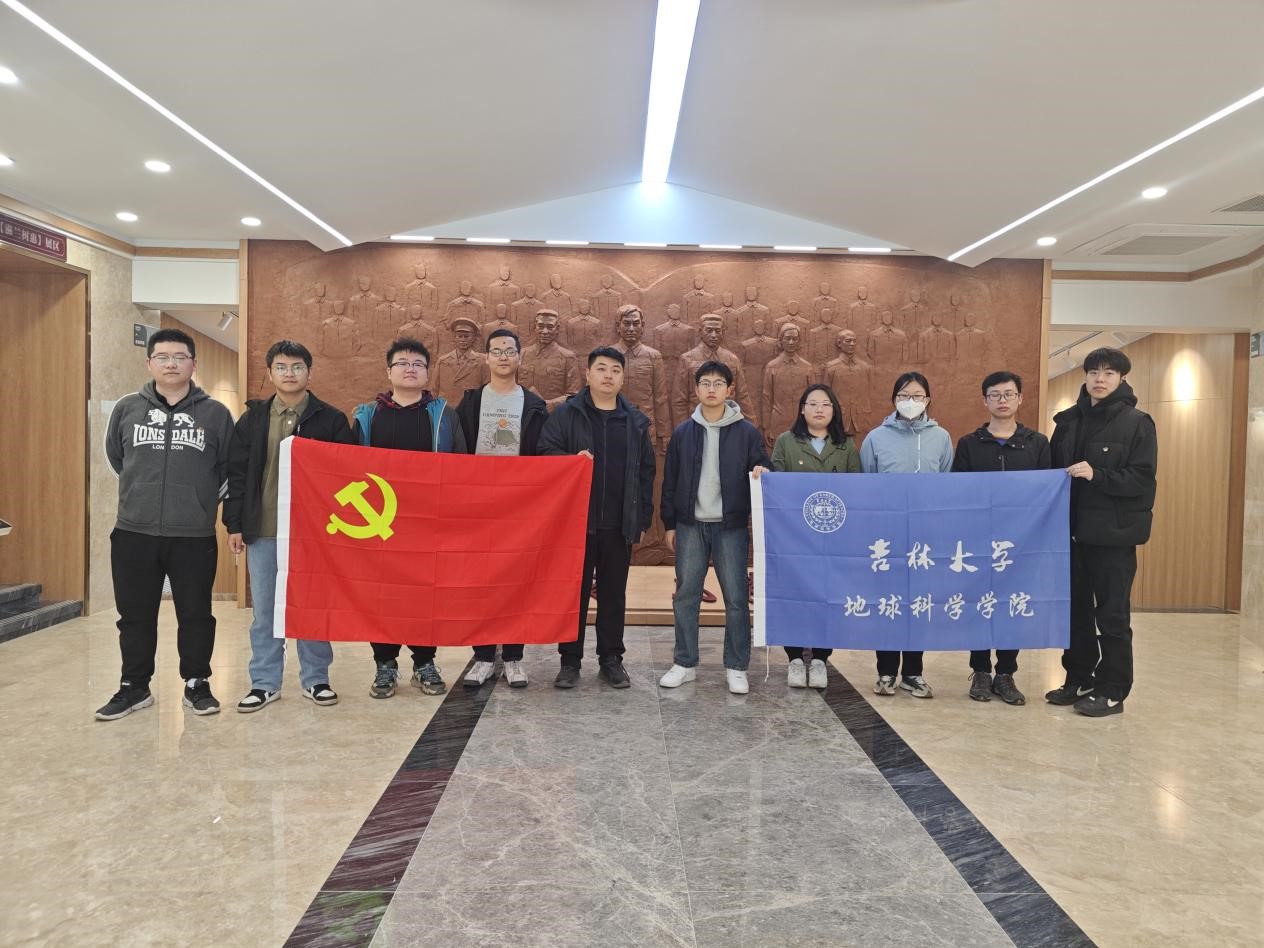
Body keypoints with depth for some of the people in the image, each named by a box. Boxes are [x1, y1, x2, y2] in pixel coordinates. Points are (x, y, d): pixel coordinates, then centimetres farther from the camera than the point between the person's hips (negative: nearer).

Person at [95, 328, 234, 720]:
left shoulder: (215, 413, 1)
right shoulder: (127, 408, 5)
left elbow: (230, 466, 9)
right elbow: (115, 456, 18)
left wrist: (204, 500, 7)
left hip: (195, 535, -1)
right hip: (134, 532, 2)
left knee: (195, 614, 7)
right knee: (135, 615, 10)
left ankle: (197, 684, 22)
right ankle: (134, 687, 25)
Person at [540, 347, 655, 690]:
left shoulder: (635, 421, 10)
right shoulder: (566, 413, 1)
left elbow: (645, 472, 11)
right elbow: (546, 452, -5)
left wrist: (643, 519, 7)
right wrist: (571, 460, -25)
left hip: (619, 524, 3)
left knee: (614, 593, 10)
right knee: (574, 592, 6)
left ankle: (611, 659, 21)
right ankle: (570, 660, 16)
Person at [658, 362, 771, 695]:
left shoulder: (747, 432, 0)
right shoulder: (683, 432, 6)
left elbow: (762, 469, 5)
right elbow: (670, 481, 9)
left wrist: (762, 472, -19)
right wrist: (670, 524, 7)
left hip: (731, 527, -2)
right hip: (690, 526, 2)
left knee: (736, 598, 1)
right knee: (685, 596, 6)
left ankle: (736, 668, 14)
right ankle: (685, 664, 19)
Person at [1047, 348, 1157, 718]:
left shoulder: (1137, 423, -5)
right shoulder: (1068, 421, 9)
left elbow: (1141, 479, -12)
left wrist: (1097, 475, -25)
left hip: (1113, 534, -5)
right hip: (1072, 531, 5)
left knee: (1112, 615, 2)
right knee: (1075, 609, 13)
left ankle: (1112, 691, 12)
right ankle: (1078, 680, 26)